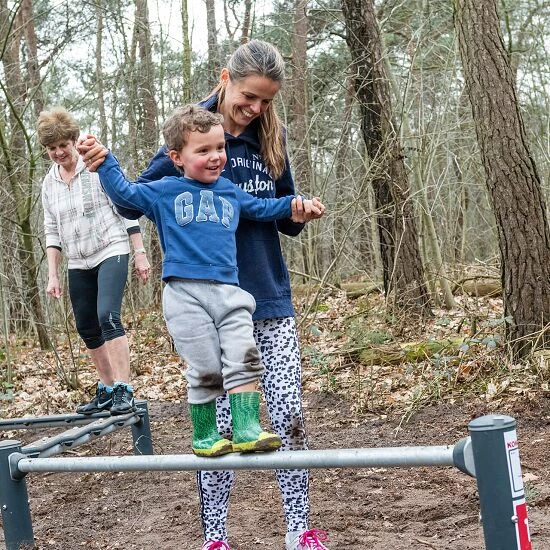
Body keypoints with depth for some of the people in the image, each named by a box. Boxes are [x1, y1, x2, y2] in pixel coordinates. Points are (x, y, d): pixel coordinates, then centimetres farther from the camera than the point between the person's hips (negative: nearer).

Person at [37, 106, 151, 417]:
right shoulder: (49, 182, 8)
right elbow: (52, 232, 12)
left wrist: (140, 253, -9)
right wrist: (53, 275, 7)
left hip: (111, 252, -6)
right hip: (79, 263, 6)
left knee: (108, 316, -22)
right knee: (87, 329, 8)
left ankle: (124, 391, -20)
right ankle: (107, 390, 21)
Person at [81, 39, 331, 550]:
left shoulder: (269, 139, 6)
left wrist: (297, 214, -9)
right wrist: (104, 168, -20)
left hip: (270, 299, 3)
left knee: (289, 415, 1)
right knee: (218, 424, 2)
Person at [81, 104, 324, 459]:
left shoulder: (229, 192, 19)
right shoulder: (164, 191, 8)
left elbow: (260, 208, 35)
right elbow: (124, 194, 12)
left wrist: (296, 204, 27)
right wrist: (104, 162, 2)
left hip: (228, 291, 4)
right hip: (186, 293, -4)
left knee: (244, 359, -9)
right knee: (205, 369, -3)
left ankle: (246, 428, -8)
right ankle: (204, 436, 12)